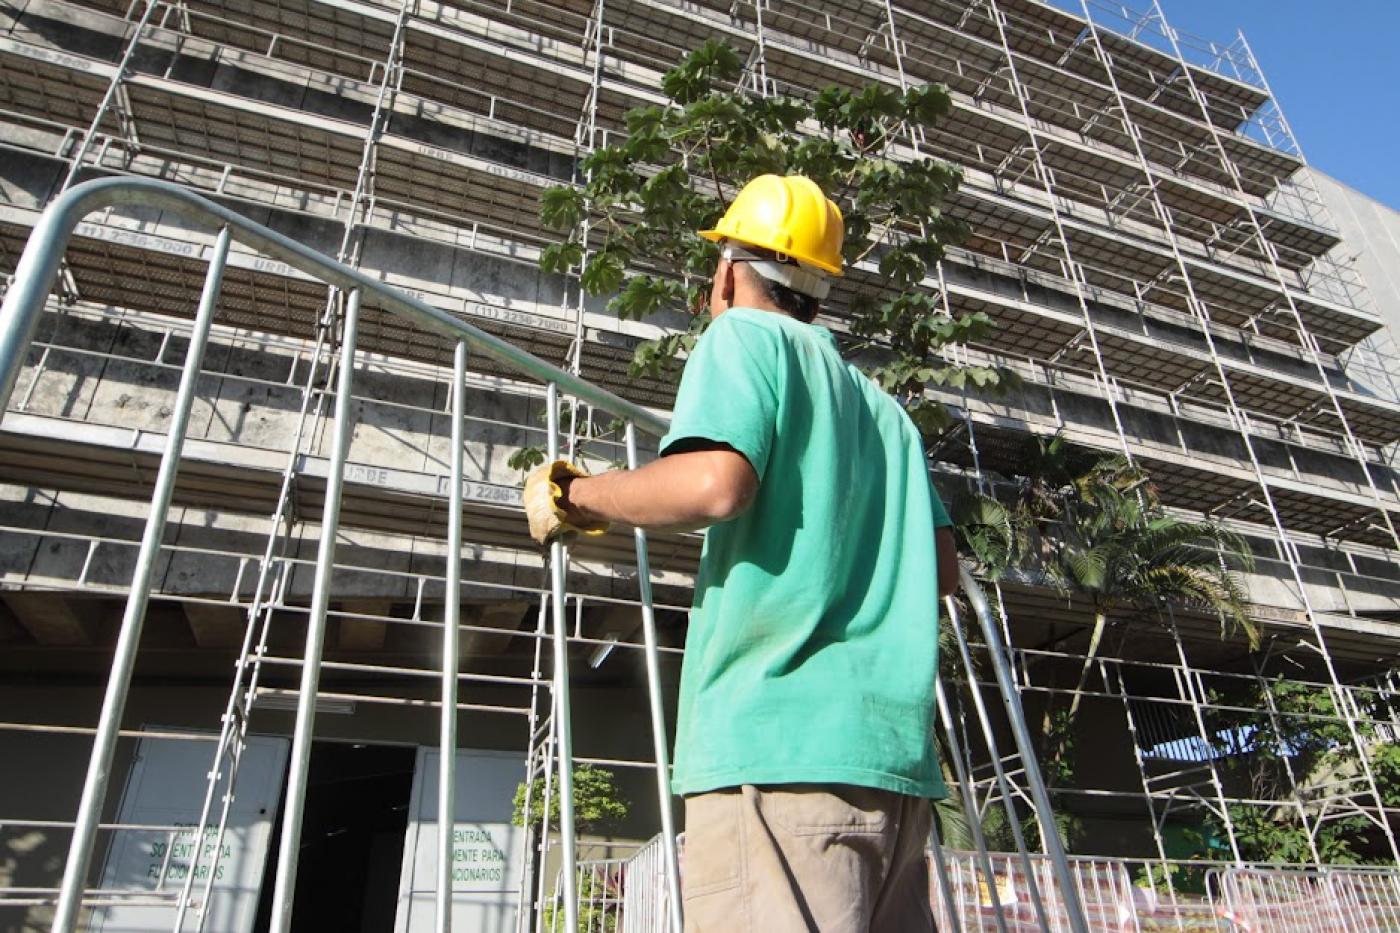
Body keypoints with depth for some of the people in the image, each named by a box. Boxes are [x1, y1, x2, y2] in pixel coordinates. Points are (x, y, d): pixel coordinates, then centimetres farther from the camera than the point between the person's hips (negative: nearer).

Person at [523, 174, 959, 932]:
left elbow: (714, 483, -16)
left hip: (779, 742, -8)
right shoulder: (883, 407, 23)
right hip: (893, 751, 8)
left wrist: (569, 494, 0)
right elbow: (942, 568, 19)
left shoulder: (745, 334, 3)